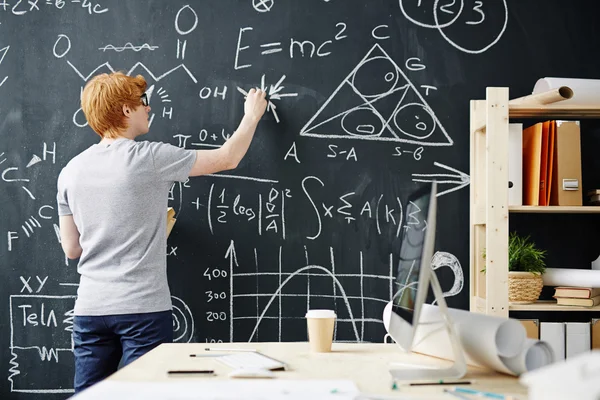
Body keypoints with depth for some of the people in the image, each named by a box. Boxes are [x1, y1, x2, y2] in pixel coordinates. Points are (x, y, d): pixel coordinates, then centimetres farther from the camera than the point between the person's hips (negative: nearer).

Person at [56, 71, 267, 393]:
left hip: (89, 309, 5)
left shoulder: (70, 172, 4)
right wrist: (252, 116, 17)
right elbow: (227, 158, 0)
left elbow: (72, 249, 11)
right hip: (143, 307, -5)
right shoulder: (149, 158, -11)